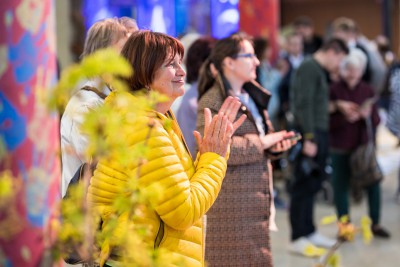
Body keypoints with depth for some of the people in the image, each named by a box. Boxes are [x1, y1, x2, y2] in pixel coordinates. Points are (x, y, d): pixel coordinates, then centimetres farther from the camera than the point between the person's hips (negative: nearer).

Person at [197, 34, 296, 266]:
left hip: (256, 194, 9)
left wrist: (274, 146, 3)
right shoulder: (212, 101, -13)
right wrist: (261, 143, -18)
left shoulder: (253, 96, 17)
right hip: (231, 201, -9)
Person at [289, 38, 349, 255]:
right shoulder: (309, 68, -12)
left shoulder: (320, 71, 19)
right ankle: (298, 239, 0)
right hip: (309, 134, -10)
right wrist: (309, 138, -21)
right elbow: (304, 105, -18)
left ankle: (309, 232, 22)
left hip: (319, 133, 10)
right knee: (303, 186, -5)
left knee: (313, 184, 14)